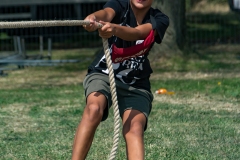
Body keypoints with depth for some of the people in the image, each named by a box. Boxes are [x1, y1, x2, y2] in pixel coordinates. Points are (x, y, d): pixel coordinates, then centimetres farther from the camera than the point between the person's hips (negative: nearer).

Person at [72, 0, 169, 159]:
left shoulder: (159, 20, -8)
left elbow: (137, 33, -30)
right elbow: (106, 13, -33)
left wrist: (114, 28, -53)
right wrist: (93, 18, -58)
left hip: (136, 84, 1)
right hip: (103, 74, -1)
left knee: (135, 129, -23)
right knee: (94, 108, -32)